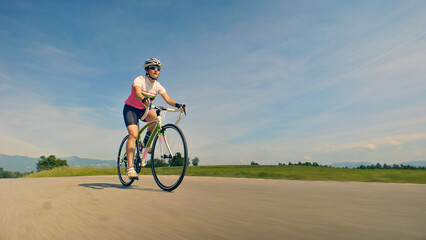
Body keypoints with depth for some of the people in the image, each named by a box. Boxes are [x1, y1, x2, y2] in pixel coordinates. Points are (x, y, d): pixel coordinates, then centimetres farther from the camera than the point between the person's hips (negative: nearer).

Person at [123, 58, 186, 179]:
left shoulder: (158, 86, -6)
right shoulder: (139, 80, -18)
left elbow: (167, 98, -20)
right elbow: (137, 93, -38)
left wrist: (177, 104, -40)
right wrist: (144, 99, -61)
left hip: (144, 110, 4)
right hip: (131, 108, -4)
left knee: (153, 115, -30)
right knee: (133, 134, -23)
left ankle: (146, 142, -5)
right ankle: (130, 167, -24)